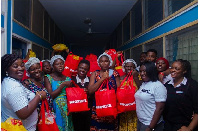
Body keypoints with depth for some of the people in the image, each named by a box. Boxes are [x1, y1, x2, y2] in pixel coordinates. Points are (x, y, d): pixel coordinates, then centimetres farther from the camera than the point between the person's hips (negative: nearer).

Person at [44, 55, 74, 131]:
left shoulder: (67, 78, 9)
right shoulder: (48, 78, -1)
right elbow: (50, 96, -11)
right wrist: (63, 85, -13)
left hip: (67, 110, 4)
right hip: (55, 110, -3)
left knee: (67, 127, 7)